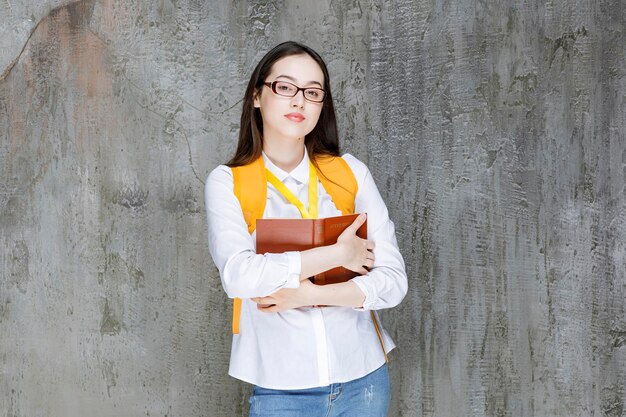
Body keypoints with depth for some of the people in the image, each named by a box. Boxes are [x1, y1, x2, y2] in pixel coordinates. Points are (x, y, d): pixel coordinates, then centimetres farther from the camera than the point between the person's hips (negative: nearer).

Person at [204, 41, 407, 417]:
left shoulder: (350, 171, -1)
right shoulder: (227, 182, -4)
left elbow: (393, 280, -5)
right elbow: (238, 275, -19)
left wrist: (307, 294, -16)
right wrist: (338, 254, -14)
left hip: (363, 378, 2)